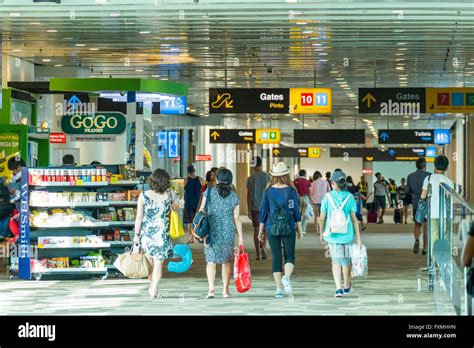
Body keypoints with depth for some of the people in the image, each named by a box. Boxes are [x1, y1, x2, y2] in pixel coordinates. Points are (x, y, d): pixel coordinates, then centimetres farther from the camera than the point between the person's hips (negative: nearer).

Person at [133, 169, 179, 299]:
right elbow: (176, 208, 13)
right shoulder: (170, 194, -6)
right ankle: (154, 290, -1)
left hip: (146, 232, 1)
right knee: (158, 262, 4)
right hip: (162, 233, -1)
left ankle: (152, 287, 27)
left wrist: (136, 234, 0)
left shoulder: (143, 196, -8)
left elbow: (139, 217, -7)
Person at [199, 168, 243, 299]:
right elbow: (237, 218, -1)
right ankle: (225, 290, 13)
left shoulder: (209, 192, -4)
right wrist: (240, 236, 4)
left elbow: (202, 210, -4)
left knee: (211, 260, 1)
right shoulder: (234, 197, -1)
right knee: (227, 260, 13)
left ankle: (211, 288, -15)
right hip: (228, 232, 1)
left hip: (211, 230, -1)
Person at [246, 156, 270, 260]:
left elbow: (249, 195, -4)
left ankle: (258, 254, 5)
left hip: (255, 207, 0)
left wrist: (249, 210, -1)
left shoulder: (250, 178, -2)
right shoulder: (267, 177, -1)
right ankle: (263, 247, -12)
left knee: (256, 229, 5)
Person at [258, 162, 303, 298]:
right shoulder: (291, 191, -2)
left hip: (272, 228, 1)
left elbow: (263, 212, 3)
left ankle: (279, 289, 3)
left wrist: (261, 231, 12)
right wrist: (299, 229, 10)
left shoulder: (268, 191, 0)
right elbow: (296, 211, 1)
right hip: (289, 227, -1)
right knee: (289, 256, 7)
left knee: (276, 258, 6)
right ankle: (286, 277, -22)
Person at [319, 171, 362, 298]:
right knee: (346, 260, 17)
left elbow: (322, 218, -3)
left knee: (336, 261, 5)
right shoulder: (349, 197, -5)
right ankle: (346, 286, 34)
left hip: (332, 234, -1)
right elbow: (354, 219, -5)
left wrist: (322, 233, 12)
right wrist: (358, 238, 1)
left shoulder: (328, 197, -6)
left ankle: (339, 288, -9)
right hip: (347, 234, 1)